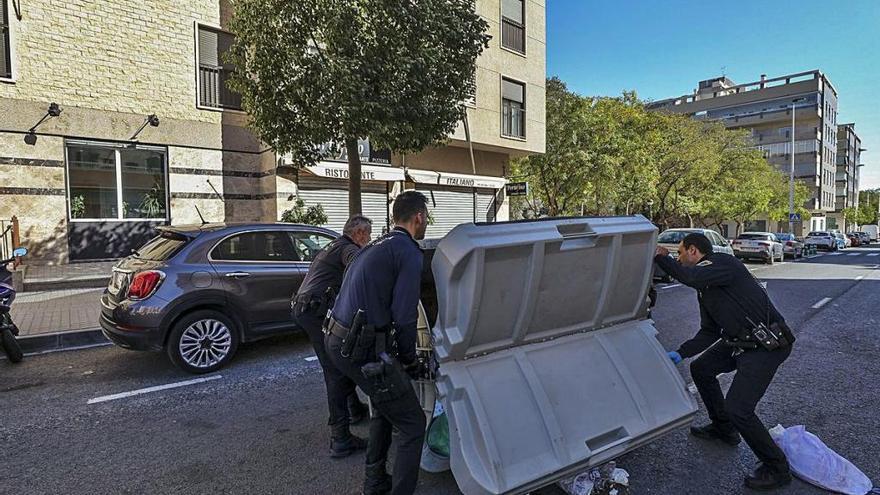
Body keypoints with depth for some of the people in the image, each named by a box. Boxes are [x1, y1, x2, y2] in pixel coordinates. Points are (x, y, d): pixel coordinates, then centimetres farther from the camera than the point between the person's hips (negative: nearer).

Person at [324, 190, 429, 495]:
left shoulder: (376, 246, 18)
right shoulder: (409, 253, -11)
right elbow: (404, 317, -17)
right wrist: (409, 359, -1)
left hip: (337, 340, 10)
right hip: (363, 349, -10)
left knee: (384, 408, 28)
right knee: (412, 425, 0)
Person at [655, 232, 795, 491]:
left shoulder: (723, 262, -17)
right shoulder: (704, 290, 12)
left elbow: (689, 276, -37)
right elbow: (709, 332, 12)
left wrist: (662, 257, -24)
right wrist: (680, 353, 3)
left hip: (767, 344, -10)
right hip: (739, 341, 10)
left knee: (738, 408, -14)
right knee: (700, 369, 20)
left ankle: (777, 469, 9)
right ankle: (723, 429, 37)